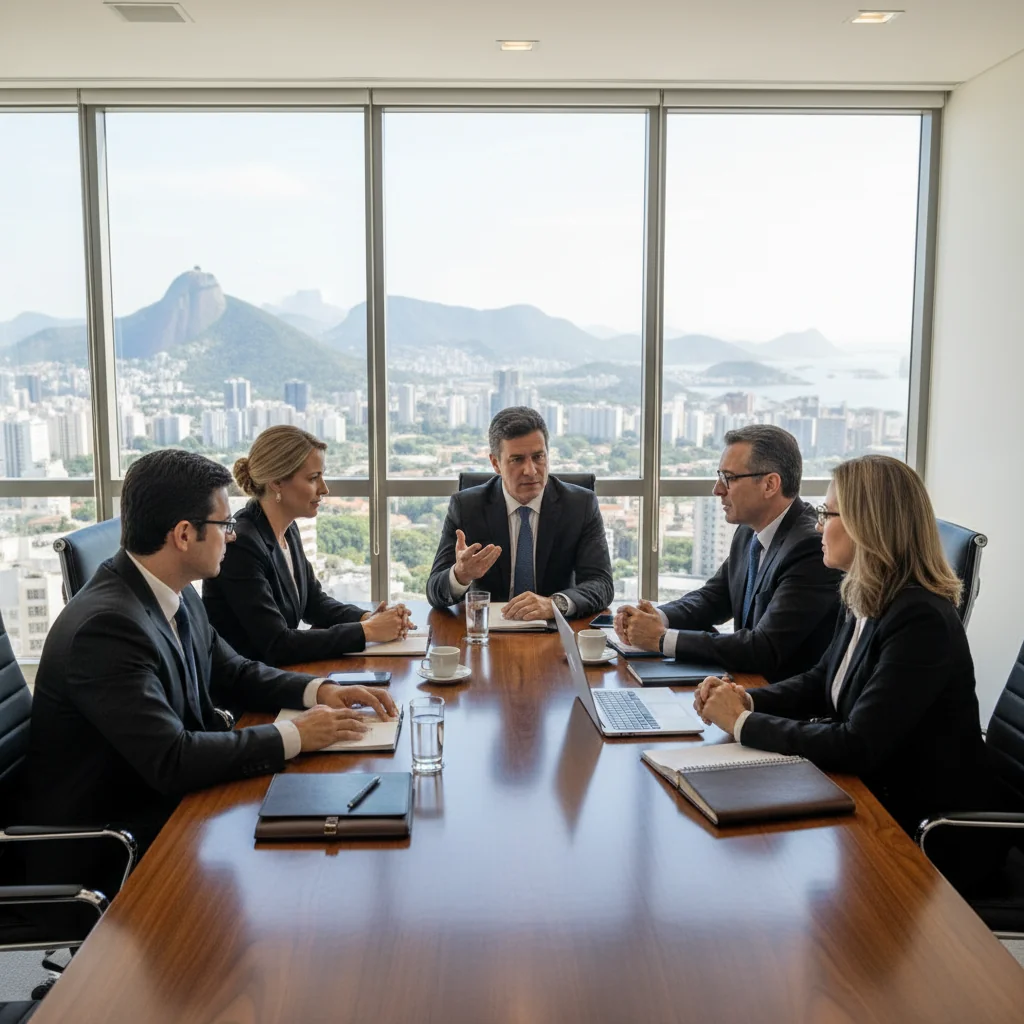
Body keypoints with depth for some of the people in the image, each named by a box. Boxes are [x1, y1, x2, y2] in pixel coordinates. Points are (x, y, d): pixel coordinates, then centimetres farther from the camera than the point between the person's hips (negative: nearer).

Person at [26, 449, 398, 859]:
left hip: (170, 795, 8)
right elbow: (171, 761, -30)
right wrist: (294, 736, -22)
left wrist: (319, 691, -4)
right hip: (107, 841, -8)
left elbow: (232, 672, 12)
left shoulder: (178, 594, -1)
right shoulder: (106, 625, -27)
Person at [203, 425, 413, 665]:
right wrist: (367, 631, -19)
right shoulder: (240, 544, -20)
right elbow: (277, 645, -22)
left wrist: (367, 618, -5)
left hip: (278, 674, 7)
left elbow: (314, 602, 13)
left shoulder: (288, 530, 4)